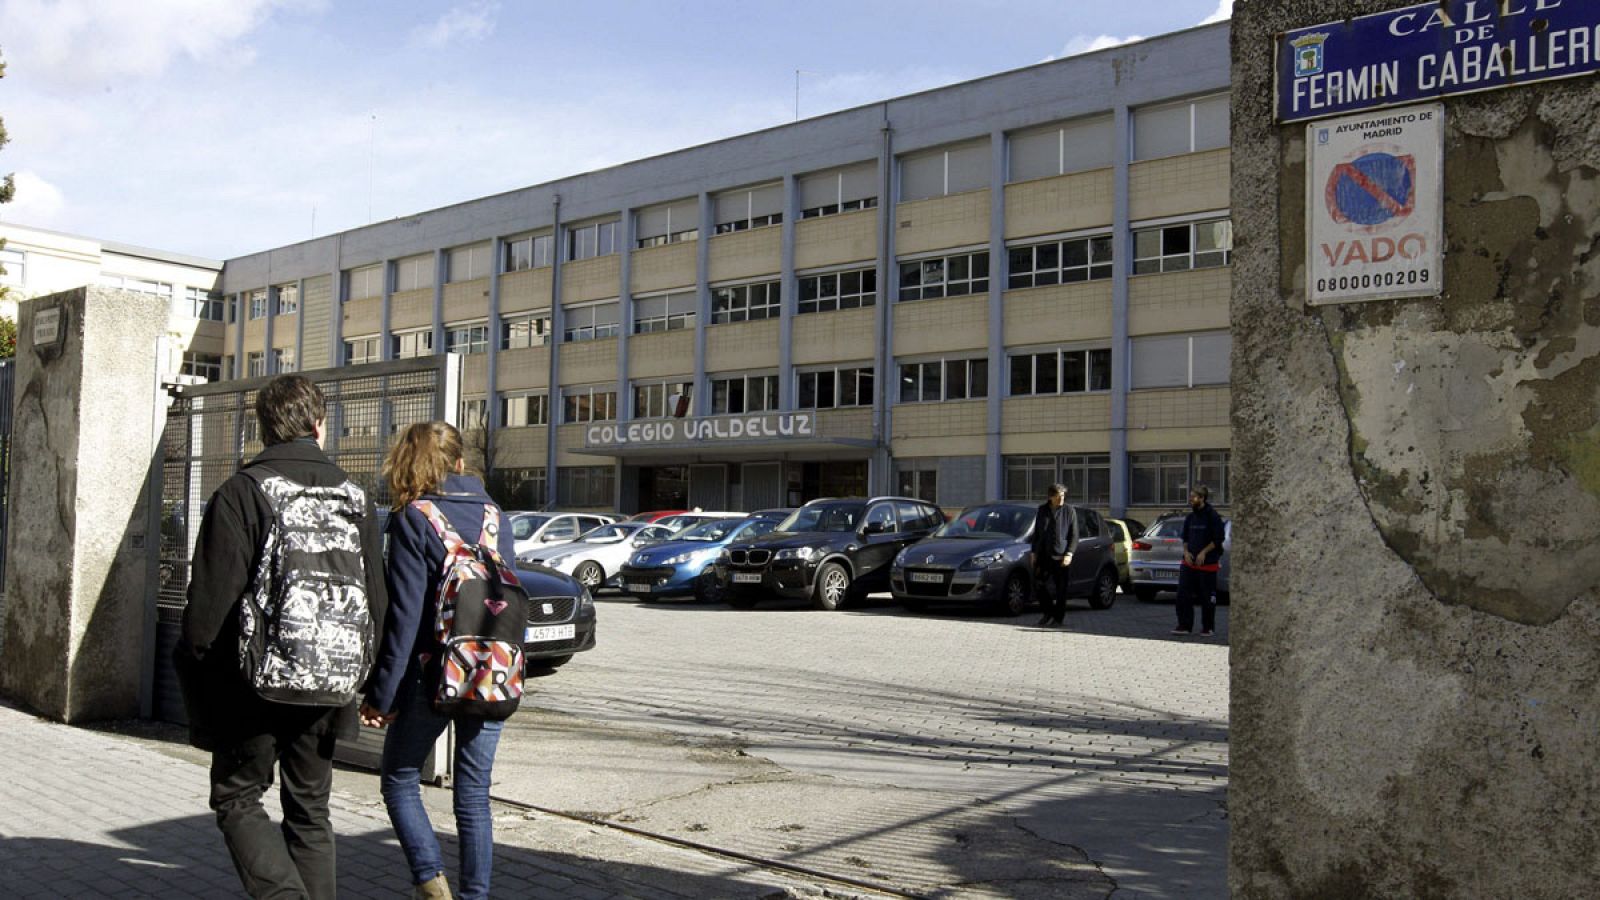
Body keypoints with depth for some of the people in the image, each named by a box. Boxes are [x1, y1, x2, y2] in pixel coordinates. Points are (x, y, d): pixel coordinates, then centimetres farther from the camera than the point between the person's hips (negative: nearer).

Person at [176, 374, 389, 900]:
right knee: (309, 809, 15)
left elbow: (210, 598, -13)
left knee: (237, 798, 9)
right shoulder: (354, 497, 6)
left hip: (256, 684, -4)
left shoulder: (242, 492, -10)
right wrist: (360, 677, 16)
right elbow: (377, 600, 9)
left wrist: (195, 668, 0)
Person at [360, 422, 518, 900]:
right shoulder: (495, 514, 6)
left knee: (400, 782, 13)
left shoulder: (412, 519, -8)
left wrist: (381, 694, -7)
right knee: (474, 794, 11)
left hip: (433, 673, -4)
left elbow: (404, 615, -12)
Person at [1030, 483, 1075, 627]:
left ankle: (1059, 617, 10)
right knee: (1038, 585, 1)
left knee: (1060, 587, 0)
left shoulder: (1068, 510, 1)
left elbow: (1073, 535, 0)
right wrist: (1034, 552, 11)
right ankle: (1048, 612, 20)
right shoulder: (1042, 510, 10)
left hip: (1060, 555, -3)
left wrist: (1069, 554, -10)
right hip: (1043, 554, 3)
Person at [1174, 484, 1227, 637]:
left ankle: (1208, 628, 14)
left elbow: (1218, 538, -10)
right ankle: (1184, 625, 6)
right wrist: (1186, 552, 2)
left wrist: (1204, 552, -15)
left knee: (1207, 596, 3)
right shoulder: (1190, 517, 11)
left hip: (1207, 563, -6)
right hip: (1189, 562, 6)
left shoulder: (1212, 516, -9)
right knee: (1183, 594, -1)